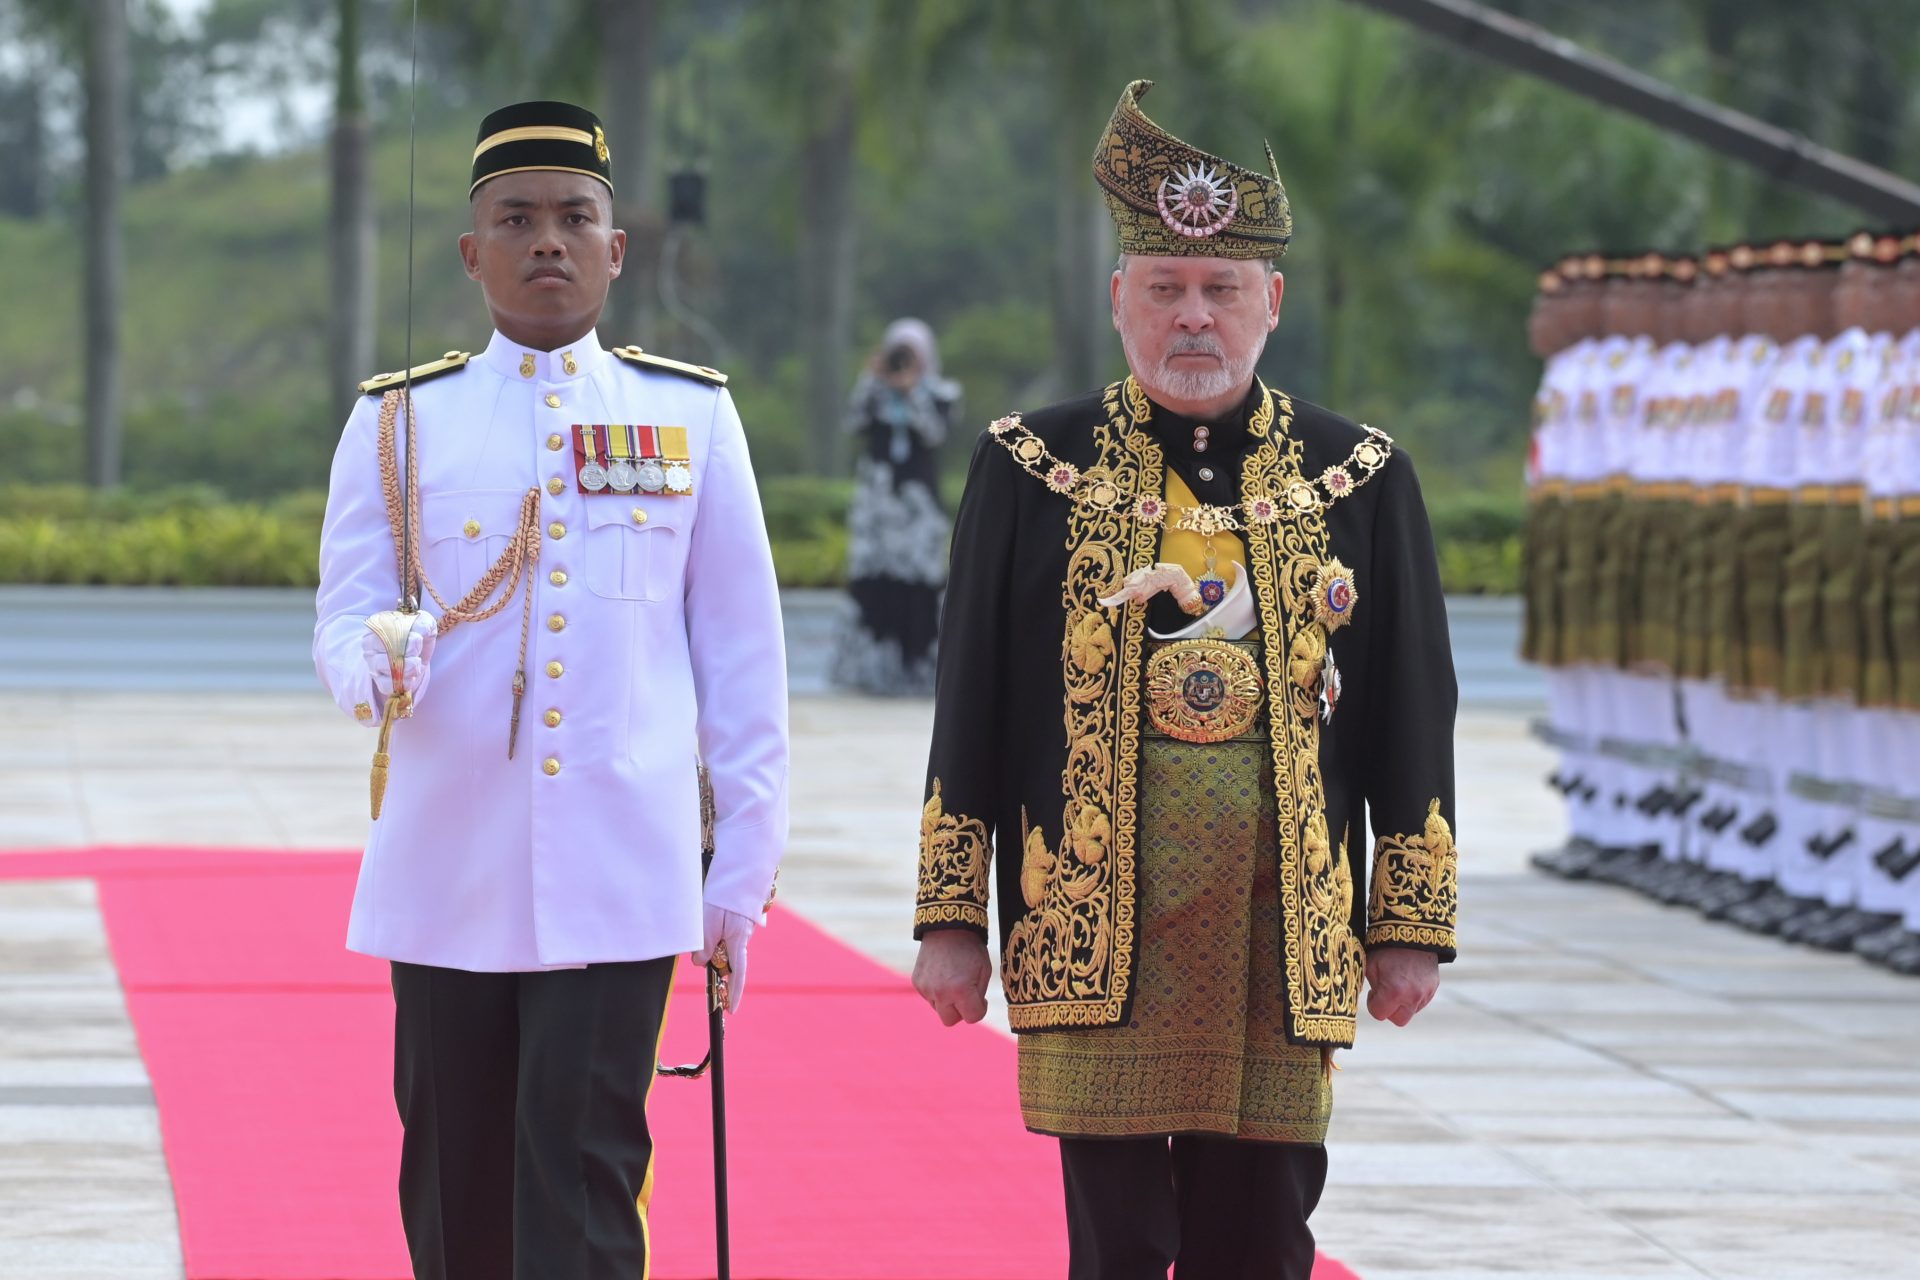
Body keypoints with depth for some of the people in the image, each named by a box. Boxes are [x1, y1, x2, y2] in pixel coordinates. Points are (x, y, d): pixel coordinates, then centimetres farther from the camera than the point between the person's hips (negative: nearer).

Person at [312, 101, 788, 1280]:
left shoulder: (692, 414, 6)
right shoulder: (401, 418, 6)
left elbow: (743, 652, 7)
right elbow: (345, 616, 3)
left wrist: (744, 864, 4)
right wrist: (376, 668, -22)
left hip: (619, 877, -1)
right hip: (447, 871, 1)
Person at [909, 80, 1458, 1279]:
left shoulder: (1359, 479, 7)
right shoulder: (1033, 468, 5)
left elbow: (1413, 721, 9)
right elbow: (968, 707, 6)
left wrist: (1413, 925, 6)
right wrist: (950, 917, 3)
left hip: (1283, 935, 1)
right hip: (1091, 929, -1)